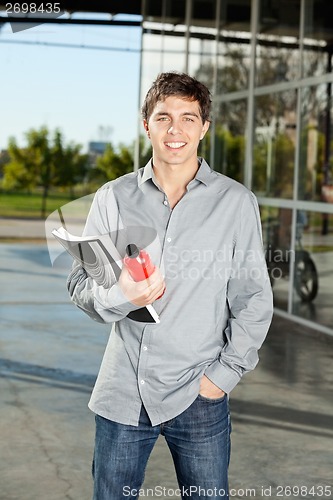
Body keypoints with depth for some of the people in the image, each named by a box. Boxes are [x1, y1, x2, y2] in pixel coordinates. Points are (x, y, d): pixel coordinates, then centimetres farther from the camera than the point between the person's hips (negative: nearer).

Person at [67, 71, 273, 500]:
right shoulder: (113, 197, 3)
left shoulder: (236, 202, -1)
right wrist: (119, 296, -18)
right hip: (121, 394, 2)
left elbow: (254, 300, 1)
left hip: (199, 399, -1)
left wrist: (223, 374, -5)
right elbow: (80, 283, 3)